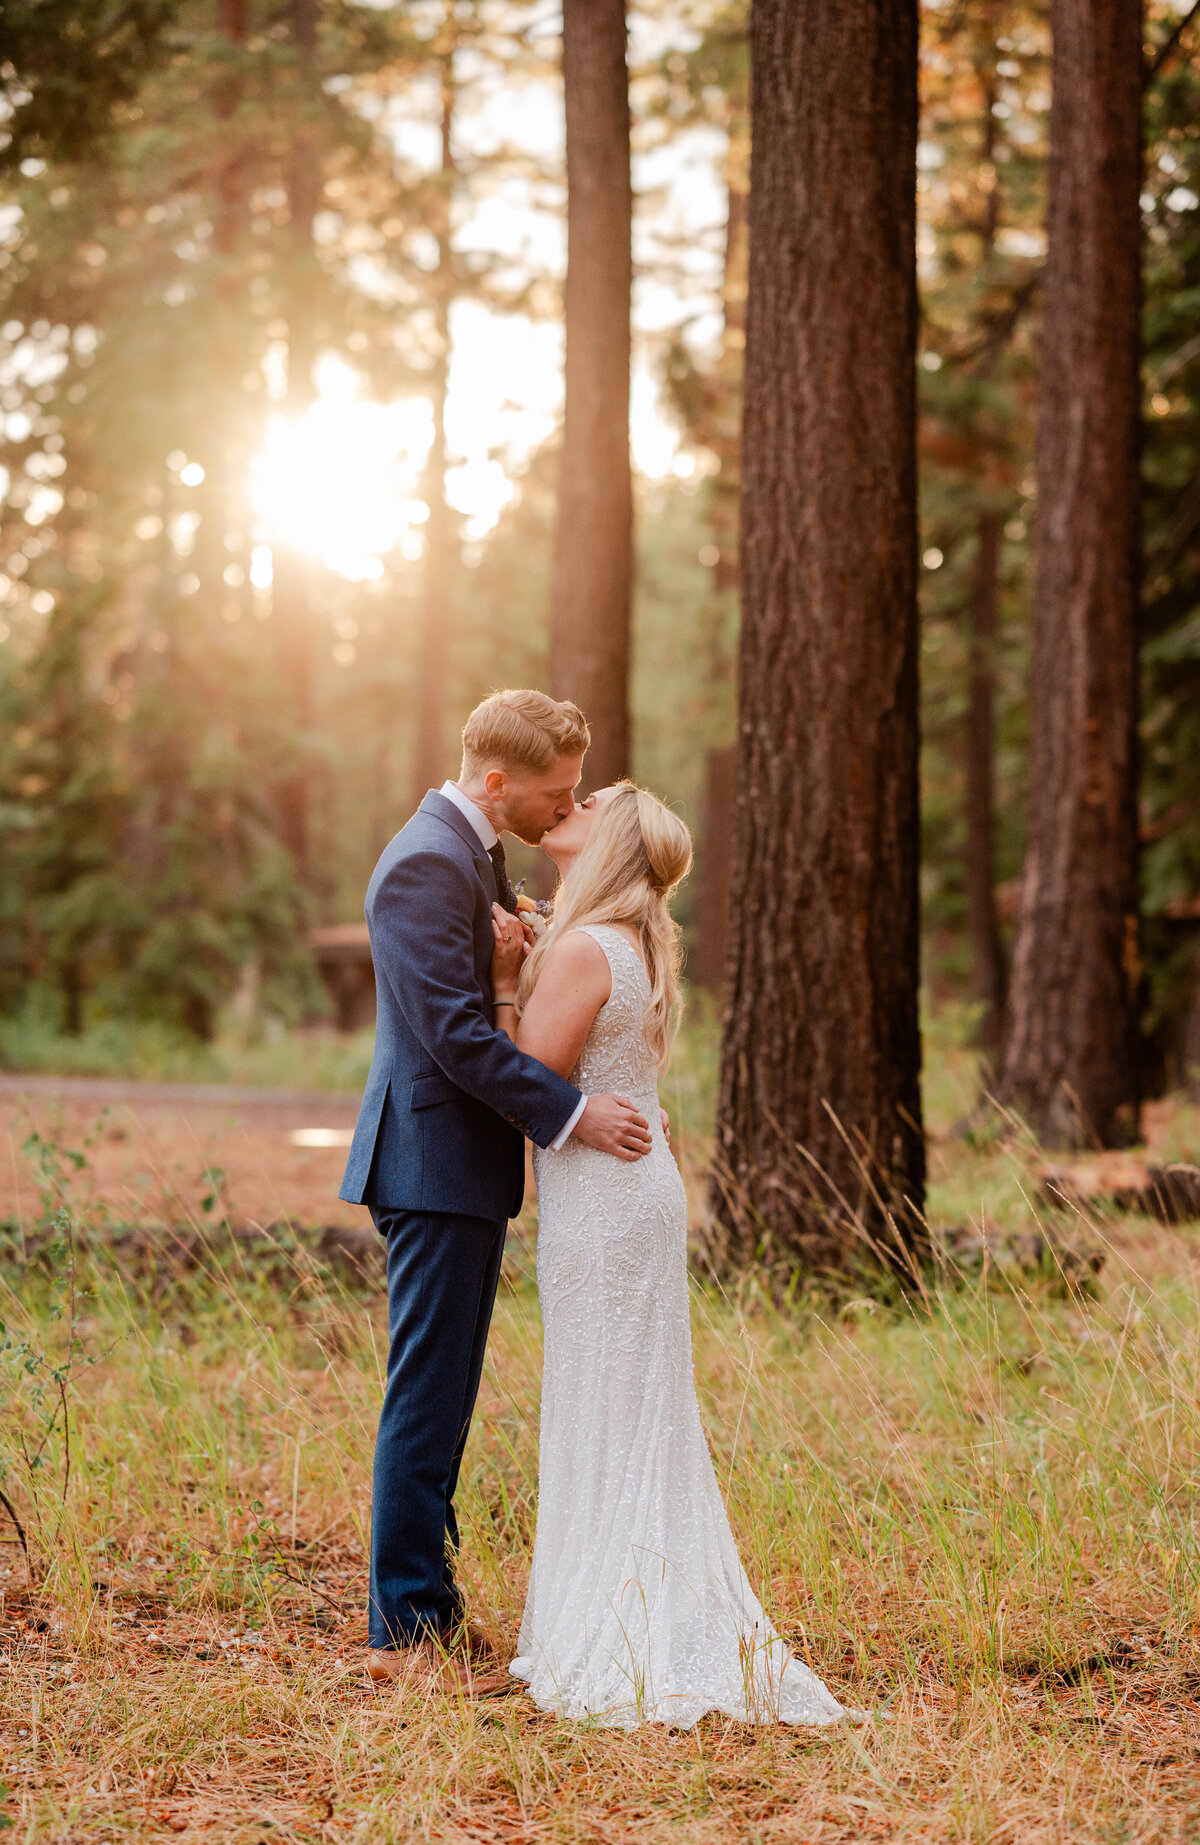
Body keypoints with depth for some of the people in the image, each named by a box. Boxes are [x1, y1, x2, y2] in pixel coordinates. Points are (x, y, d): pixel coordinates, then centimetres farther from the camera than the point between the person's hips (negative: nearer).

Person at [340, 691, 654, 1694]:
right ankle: (406, 1630, 0)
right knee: (427, 1398, -5)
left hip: (468, 1164, 10)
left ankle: (423, 1602, 22)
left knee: (443, 1396, 14)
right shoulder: (426, 861, -18)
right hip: (436, 1160, -10)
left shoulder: (477, 854, 15)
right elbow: (455, 1034, -23)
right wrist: (573, 1113, -22)